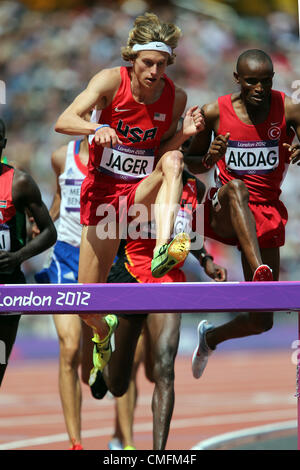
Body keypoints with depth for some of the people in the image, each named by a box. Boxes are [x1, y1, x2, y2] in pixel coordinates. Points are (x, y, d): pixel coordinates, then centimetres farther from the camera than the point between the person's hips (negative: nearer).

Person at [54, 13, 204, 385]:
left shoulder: (175, 97, -5)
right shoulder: (111, 81, -13)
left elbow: (164, 150, 6)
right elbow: (63, 122, -23)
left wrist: (184, 133, -15)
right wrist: (96, 128, -43)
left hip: (144, 188, 1)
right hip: (103, 190, -1)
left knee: (172, 160, -35)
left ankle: (163, 251, -51)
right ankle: (103, 331, 36)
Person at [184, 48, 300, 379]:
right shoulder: (215, 113, -3)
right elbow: (192, 163, 8)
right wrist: (209, 158, -14)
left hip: (266, 214, 2)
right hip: (224, 213, -1)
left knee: (261, 321, 1)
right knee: (236, 187, -41)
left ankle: (211, 337, 35)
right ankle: (261, 274, -55)